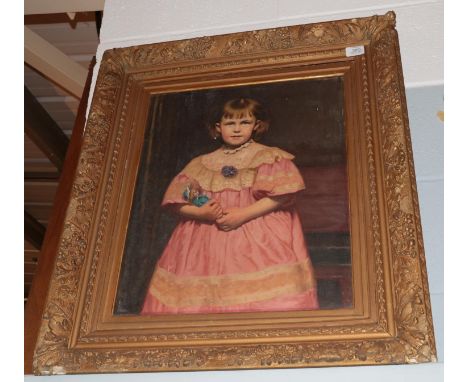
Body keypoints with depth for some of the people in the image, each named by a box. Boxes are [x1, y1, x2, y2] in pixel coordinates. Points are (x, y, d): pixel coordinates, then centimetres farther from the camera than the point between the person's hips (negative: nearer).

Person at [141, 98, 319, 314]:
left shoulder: (268, 157, 8)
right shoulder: (201, 164, 17)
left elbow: (282, 194, -6)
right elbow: (177, 201, 11)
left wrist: (245, 213, -14)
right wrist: (201, 212, -9)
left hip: (258, 236, -3)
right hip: (207, 237, 3)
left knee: (260, 296, -19)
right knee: (202, 294, -10)